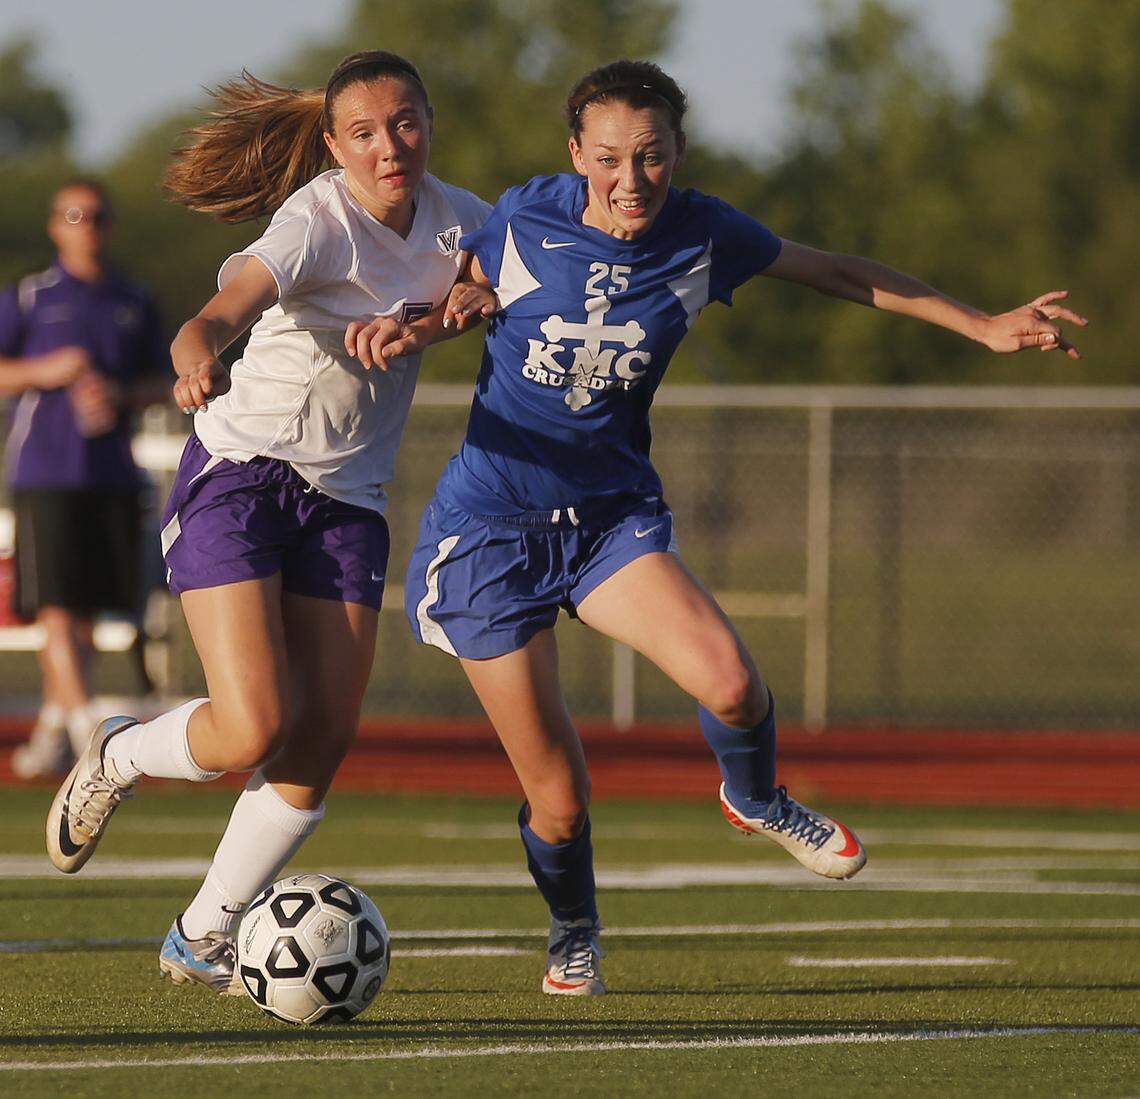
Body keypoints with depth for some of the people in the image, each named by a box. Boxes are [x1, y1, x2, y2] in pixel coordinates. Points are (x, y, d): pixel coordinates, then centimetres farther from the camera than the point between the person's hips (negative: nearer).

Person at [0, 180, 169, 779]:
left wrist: (120, 395, -5)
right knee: (57, 601, -13)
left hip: (112, 474, 4)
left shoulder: (134, 303, 12)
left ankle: (52, 727, 21)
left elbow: (158, 381, 15)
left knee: (90, 606, 7)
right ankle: (85, 728, -19)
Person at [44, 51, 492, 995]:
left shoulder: (455, 219, -3)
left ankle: (203, 938, 12)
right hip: (239, 479, -6)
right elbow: (222, 312, -37)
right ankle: (119, 757, 16)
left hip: (348, 499, 6)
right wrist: (197, 358, -62)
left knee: (324, 743, -4)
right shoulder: (316, 224, -22)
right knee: (254, 731, -17)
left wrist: (440, 315, -12)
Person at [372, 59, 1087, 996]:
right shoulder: (526, 218, -12)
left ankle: (756, 799, 12)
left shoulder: (700, 234, -6)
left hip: (613, 515, 2)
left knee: (731, 685, -26)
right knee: (559, 802, -3)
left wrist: (985, 327, 10)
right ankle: (573, 936, 32)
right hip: (490, 527, -2)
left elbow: (841, 275, 9)